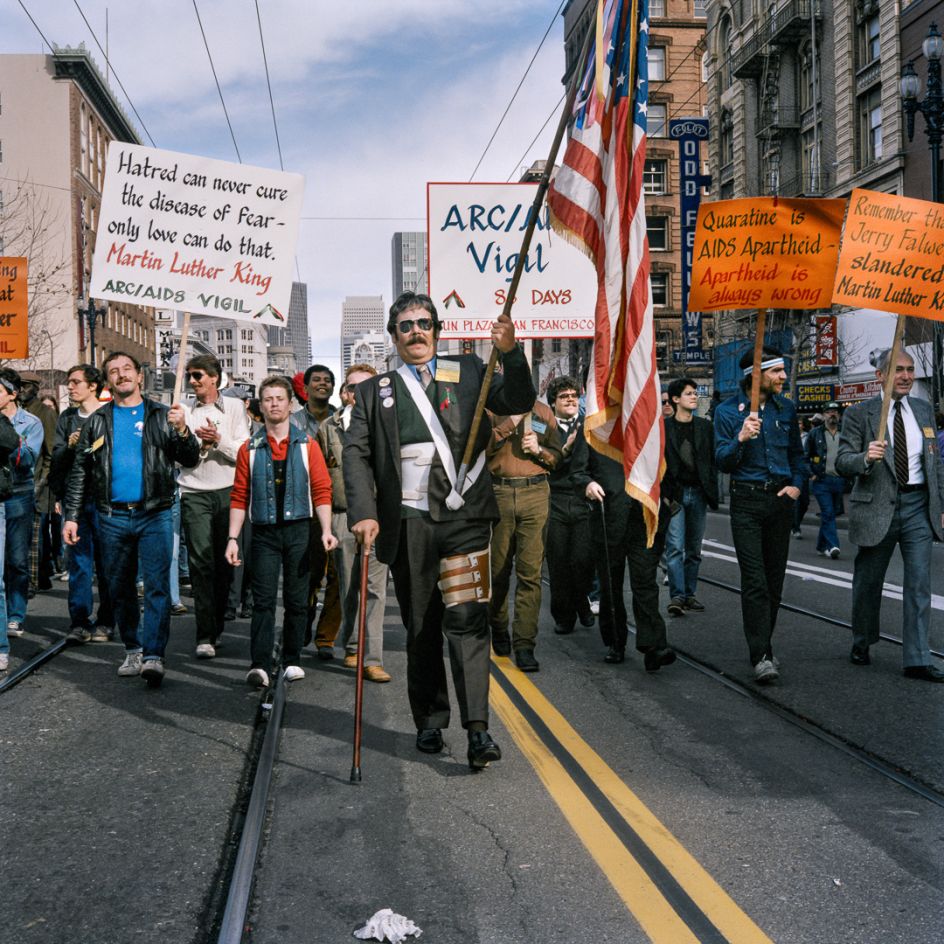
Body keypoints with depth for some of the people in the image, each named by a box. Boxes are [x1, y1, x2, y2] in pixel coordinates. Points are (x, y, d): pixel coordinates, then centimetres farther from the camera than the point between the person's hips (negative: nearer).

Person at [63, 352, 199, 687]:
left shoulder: (161, 416, 5)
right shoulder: (97, 421, 11)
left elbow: (190, 460, 1)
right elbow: (80, 472, 12)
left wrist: (182, 431, -18)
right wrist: (71, 516, 6)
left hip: (154, 516, -3)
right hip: (113, 518, 3)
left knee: (157, 586, -10)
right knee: (120, 589, 9)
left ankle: (153, 656, -12)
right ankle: (132, 650, 21)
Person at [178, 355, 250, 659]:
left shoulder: (233, 407, 8)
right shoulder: (186, 411, 10)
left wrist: (219, 440, -14)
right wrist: (201, 444, -11)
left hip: (227, 491, 0)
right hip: (194, 494, 0)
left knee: (225, 563, 5)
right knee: (201, 563, -8)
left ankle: (217, 625, 21)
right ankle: (205, 636, -9)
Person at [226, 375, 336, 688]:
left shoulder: (307, 445, 5)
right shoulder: (250, 449, 7)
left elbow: (321, 490, 1)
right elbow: (240, 497, 6)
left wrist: (326, 530, -10)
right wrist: (233, 538, -1)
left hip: (298, 530, 0)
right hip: (264, 532, 0)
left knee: (297, 600, 5)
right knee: (263, 600, -6)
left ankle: (292, 661, 16)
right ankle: (260, 665, -9)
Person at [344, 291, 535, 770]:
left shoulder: (469, 371, 12)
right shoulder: (374, 391, 12)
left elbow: (518, 402, 2)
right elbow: (357, 453, 5)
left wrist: (511, 352, -16)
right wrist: (364, 513, -10)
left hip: (464, 519, -1)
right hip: (408, 523, 2)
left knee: (467, 620, -11)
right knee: (420, 628, 9)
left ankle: (478, 730, -13)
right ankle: (429, 721, 22)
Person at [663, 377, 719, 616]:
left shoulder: (705, 427, 10)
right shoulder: (663, 427, -1)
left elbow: (713, 460, 11)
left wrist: (711, 489, 0)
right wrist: (664, 495, -10)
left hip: (698, 493, 4)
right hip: (674, 494, -4)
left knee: (694, 549, 8)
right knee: (675, 547, -10)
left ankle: (689, 594, 14)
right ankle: (677, 596, -11)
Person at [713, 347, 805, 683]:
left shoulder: (785, 408, 7)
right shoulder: (728, 411, -4)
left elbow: (797, 453, 18)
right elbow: (722, 463, -5)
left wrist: (796, 484, 2)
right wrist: (741, 439, -22)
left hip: (780, 499, 4)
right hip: (747, 500, -4)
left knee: (774, 579, 9)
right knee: (754, 581, -11)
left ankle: (763, 647, 22)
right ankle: (761, 656, -11)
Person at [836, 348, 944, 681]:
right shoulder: (859, 413, -3)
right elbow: (842, 462, -7)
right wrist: (866, 457, -28)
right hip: (877, 507, -3)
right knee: (868, 581, 10)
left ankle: (916, 660, 2)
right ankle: (861, 643, 31)